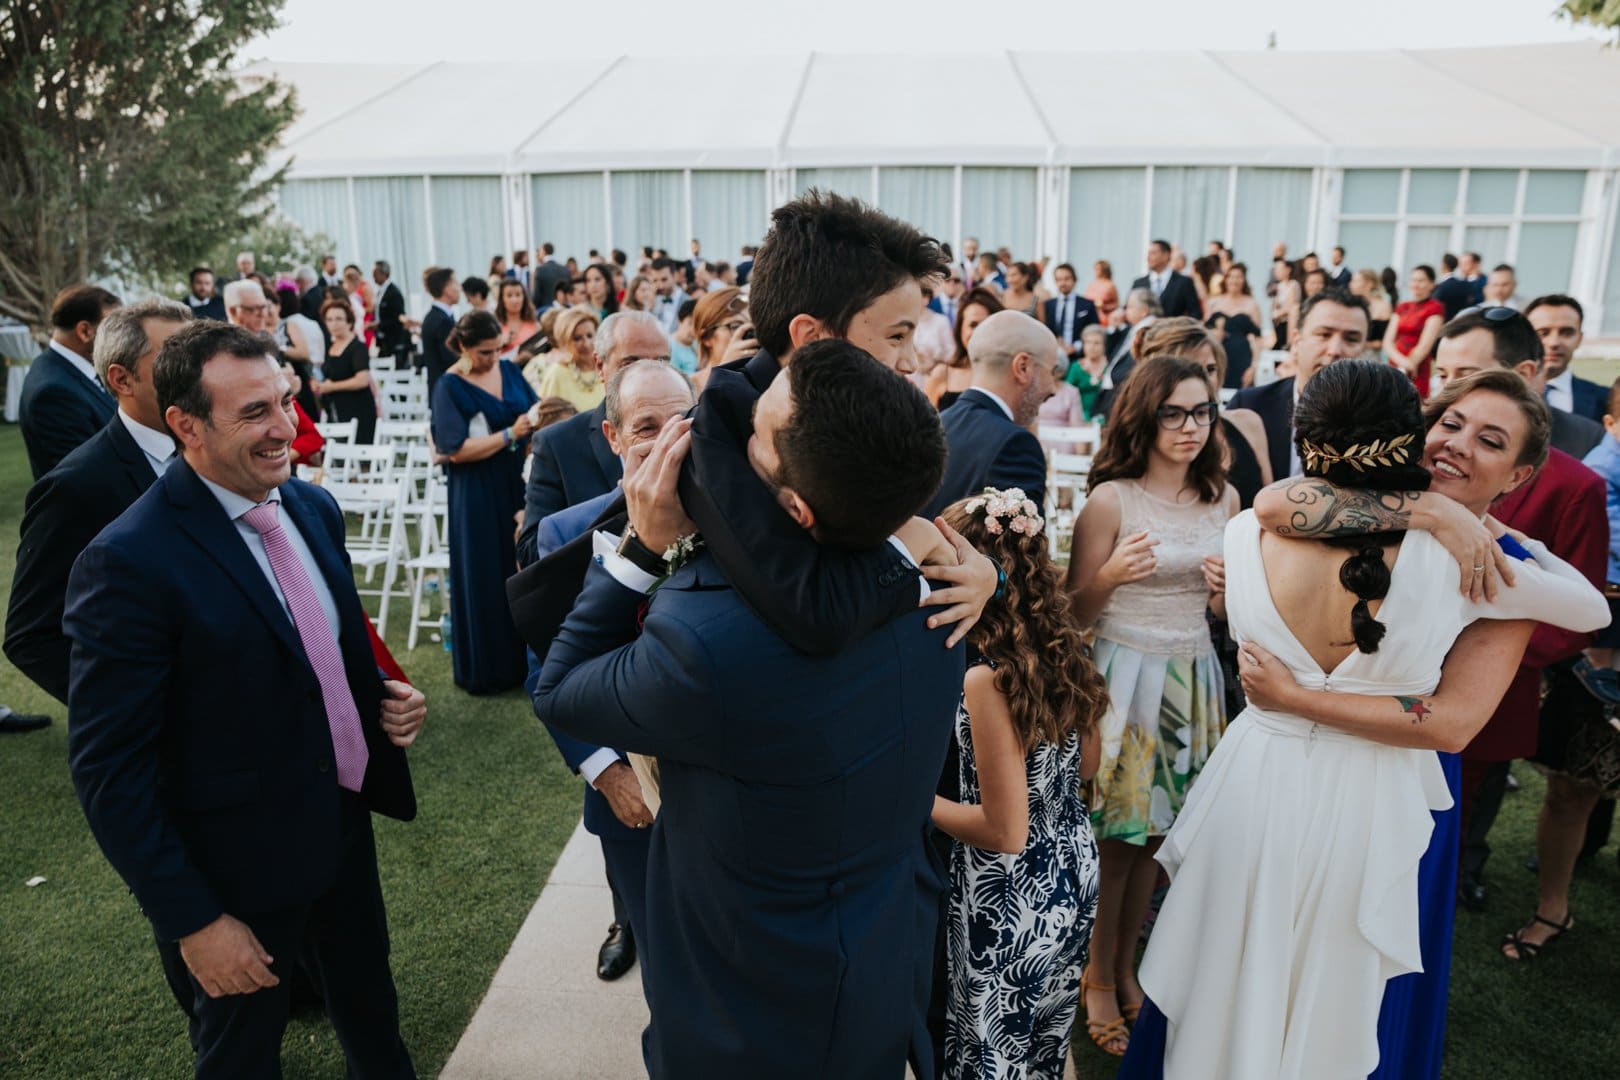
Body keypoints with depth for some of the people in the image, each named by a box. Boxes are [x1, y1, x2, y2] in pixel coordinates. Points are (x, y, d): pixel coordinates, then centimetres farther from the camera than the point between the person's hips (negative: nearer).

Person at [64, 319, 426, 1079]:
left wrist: (384, 698, -6)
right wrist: (192, 919, -16)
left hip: (345, 827, 6)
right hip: (237, 872, -6)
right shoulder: (128, 561, -23)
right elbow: (108, 770, -19)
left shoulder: (313, 507, -2)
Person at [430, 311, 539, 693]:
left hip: (519, 483, 5)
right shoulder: (450, 386, -9)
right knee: (486, 577, 3)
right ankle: (486, 667, 16)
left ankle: (526, 657, 21)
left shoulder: (509, 370, 6)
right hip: (478, 495, -5)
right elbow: (457, 450, -16)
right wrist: (510, 434, -18)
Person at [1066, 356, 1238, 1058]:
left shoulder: (1223, 497, 5)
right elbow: (1075, 614, -6)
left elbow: (1225, 608, 15)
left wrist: (1228, 590, -7)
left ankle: (1126, 968, 34)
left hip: (1193, 677, 5)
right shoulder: (1110, 499, -10)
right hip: (1124, 675, -4)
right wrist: (1110, 576, -25)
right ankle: (1098, 981, 26)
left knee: (1156, 832, 13)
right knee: (1113, 838, 6)